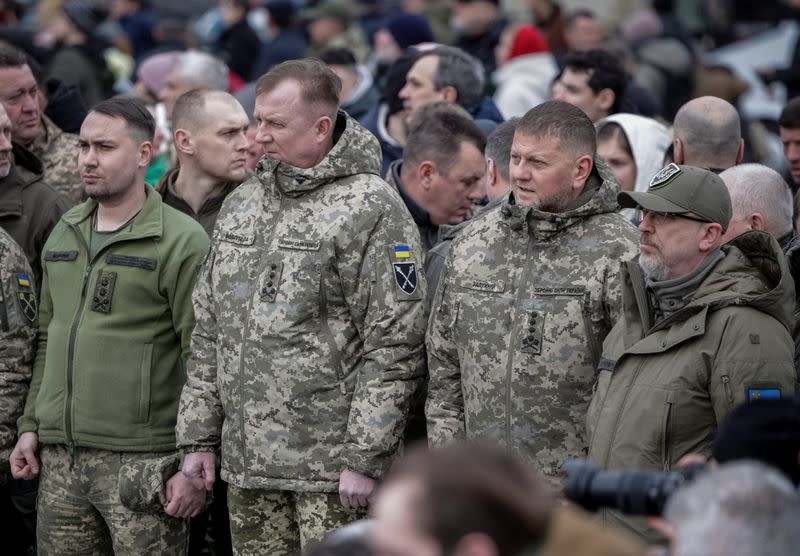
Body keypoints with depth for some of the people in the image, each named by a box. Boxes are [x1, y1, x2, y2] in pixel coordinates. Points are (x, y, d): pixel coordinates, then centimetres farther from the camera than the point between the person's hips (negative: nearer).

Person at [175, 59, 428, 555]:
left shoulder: (371, 210, -9)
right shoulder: (242, 204, 14)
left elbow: (395, 346, -13)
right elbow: (209, 332, 19)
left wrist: (365, 458, -16)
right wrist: (199, 438, 13)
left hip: (331, 466, -7)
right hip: (247, 464, 7)